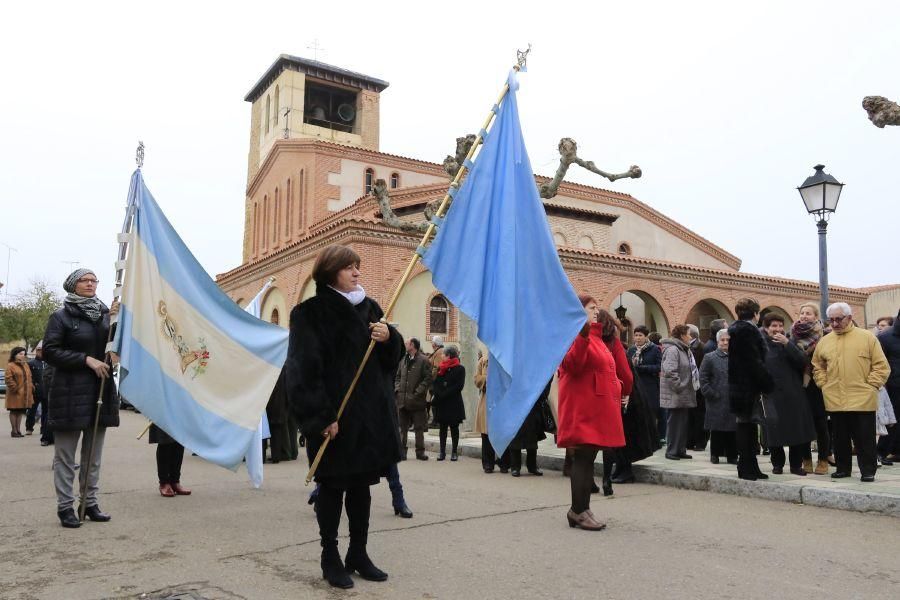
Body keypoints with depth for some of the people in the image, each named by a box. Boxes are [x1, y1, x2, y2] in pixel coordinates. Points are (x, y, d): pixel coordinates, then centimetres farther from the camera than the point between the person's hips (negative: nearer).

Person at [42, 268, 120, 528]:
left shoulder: (104, 313, 9)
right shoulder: (61, 317, -3)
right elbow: (50, 351, -9)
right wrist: (86, 359, -17)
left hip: (100, 392, 5)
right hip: (70, 393, -5)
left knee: (94, 455, 11)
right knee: (65, 454, 3)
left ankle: (90, 502, 20)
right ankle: (65, 506, 11)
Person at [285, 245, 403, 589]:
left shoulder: (369, 307, 11)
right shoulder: (310, 312, -7)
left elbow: (391, 357, 14)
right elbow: (304, 368, -14)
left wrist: (389, 338, -9)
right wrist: (321, 417, -20)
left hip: (369, 412, 6)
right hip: (332, 416, -5)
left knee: (361, 484, 13)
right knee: (332, 486, 5)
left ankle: (359, 553, 25)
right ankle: (330, 557, 19)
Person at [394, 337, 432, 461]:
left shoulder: (423, 360, -6)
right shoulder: (403, 360, 13)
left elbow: (428, 378, -11)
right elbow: (397, 376, 18)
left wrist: (418, 392, -16)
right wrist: (397, 389, 3)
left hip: (417, 400, -5)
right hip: (402, 400, 6)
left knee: (419, 428, 4)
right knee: (402, 427, 8)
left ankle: (420, 451, 12)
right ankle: (402, 451, 14)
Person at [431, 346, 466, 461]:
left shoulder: (460, 369, -3)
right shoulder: (440, 368, 10)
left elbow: (458, 386, -11)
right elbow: (434, 383, 5)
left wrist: (443, 394, -15)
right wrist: (436, 394, -14)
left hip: (454, 403, -4)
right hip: (441, 403, 4)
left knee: (454, 427, 3)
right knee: (442, 427, 7)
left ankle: (454, 452, 9)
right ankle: (442, 451, 12)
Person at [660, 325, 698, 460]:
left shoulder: (684, 350, 18)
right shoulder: (672, 350, -16)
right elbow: (669, 371, -25)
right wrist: (679, 386, -21)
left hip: (685, 395, 10)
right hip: (675, 395, -10)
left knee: (683, 422, 12)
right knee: (675, 422, -4)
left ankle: (681, 450, 20)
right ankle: (671, 451, 3)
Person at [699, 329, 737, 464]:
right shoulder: (710, 358, 3)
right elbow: (703, 379, 0)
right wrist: (711, 394, -7)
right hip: (716, 402, -2)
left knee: (733, 430, 3)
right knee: (716, 430, 2)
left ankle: (732, 455, 13)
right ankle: (715, 455, 13)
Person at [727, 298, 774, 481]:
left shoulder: (734, 329, 15)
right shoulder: (748, 330, -15)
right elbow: (755, 361, -19)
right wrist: (768, 384, -12)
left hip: (738, 386, 10)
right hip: (748, 386, -10)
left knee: (746, 425, 12)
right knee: (747, 426, -4)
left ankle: (750, 468, 18)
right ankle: (747, 468, 2)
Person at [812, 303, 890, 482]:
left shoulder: (867, 337, -1)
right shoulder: (824, 342, 8)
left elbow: (881, 366, -1)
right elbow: (817, 367, 18)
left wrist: (870, 386, -7)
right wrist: (824, 385, 7)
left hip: (863, 400, -3)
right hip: (835, 401, 3)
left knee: (864, 438, 2)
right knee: (840, 438, 12)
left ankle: (868, 471, 13)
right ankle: (842, 468, 23)